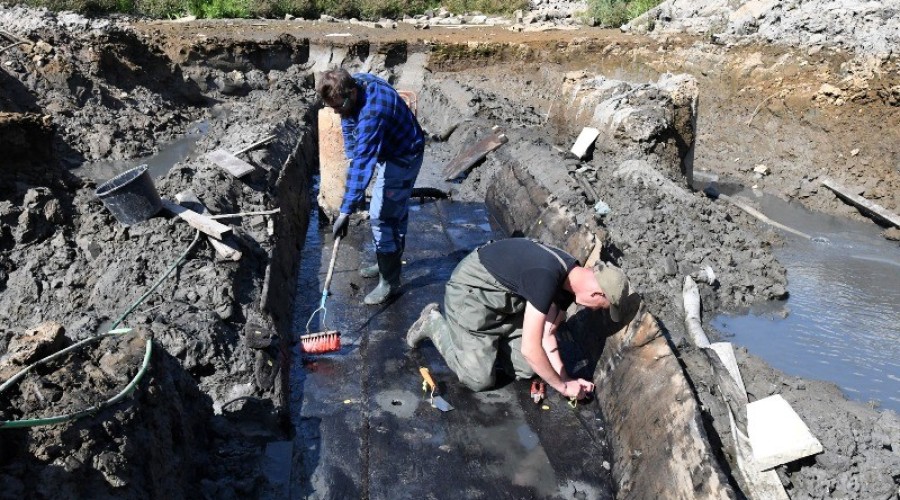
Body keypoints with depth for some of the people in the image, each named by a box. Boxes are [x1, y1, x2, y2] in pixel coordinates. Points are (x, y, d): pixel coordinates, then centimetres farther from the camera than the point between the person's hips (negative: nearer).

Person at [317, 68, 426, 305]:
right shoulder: (352, 83, -11)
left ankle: (390, 281, 3)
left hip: (402, 157, -9)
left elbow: (362, 164, -43)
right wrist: (353, 158, 1)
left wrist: (345, 212, -45)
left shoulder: (372, 112, -39)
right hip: (390, 149, 9)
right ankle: (391, 261, 36)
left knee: (381, 217, -9)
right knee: (396, 211, 20)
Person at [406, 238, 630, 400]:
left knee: (527, 369, 0)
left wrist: (565, 379, -4)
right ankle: (434, 323, 9)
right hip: (471, 291, -8)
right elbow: (530, 348, -30)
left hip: (504, 297, 8)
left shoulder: (569, 280, -6)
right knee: (479, 380, -9)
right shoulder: (546, 278, -34)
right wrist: (563, 386, -17)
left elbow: (546, 335, 2)